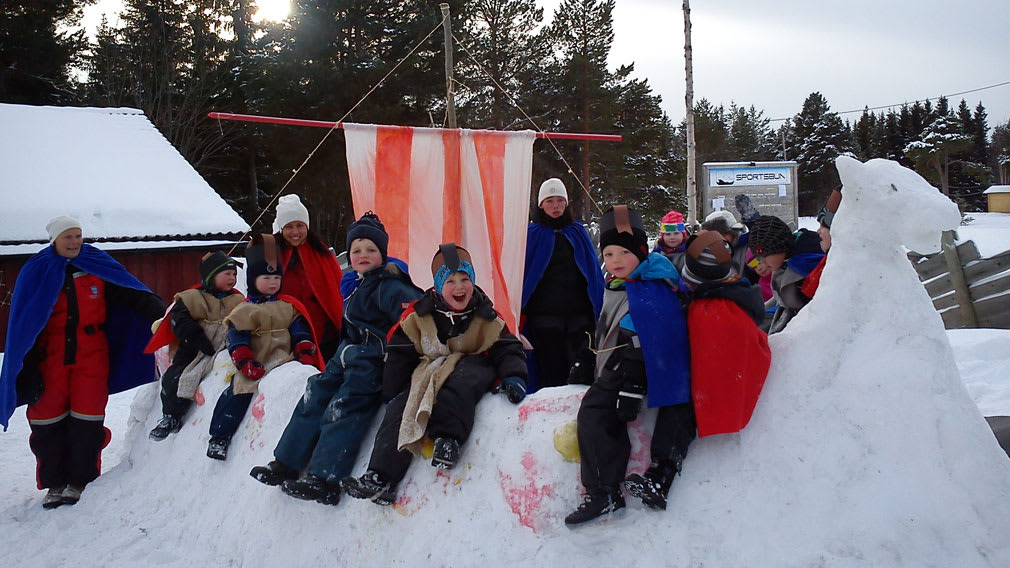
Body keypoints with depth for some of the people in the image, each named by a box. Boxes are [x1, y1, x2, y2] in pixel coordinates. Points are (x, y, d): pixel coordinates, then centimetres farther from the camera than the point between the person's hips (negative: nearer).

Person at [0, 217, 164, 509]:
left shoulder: (98, 264, 4)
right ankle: (54, 483, 15)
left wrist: (159, 312, -20)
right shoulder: (36, 272, 2)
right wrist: (27, 371, -4)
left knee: (86, 418, -2)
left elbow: (130, 293, -1)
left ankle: (79, 481, 10)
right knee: (48, 418, 1)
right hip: (51, 356, 0)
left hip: (91, 355, 0)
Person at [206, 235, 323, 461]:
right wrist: (246, 363, -14)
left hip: (284, 361, 2)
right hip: (253, 368, -2)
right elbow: (237, 340, -2)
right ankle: (220, 436, 3)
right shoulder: (243, 311, 5)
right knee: (238, 394, -10)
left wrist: (305, 353, -5)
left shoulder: (289, 306, 13)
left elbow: (301, 333, 11)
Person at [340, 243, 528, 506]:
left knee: (463, 381, -38)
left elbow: (507, 349, 1)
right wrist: (391, 393, -3)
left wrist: (513, 376, -20)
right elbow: (399, 353, 3)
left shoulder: (485, 317, 0)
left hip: (470, 368, -1)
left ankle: (448, 437, -47)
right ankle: (380, 477, -30)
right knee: (400, 408, -22)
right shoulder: (418, 315, 0)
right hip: (427, 373, 2)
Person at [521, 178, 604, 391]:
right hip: (545, 316, -2)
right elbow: (523, 274, 1)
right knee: (551, 374, 1)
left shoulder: (578, 232, 12)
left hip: (578, 315, 2)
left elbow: (594, 274, 10)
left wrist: (597, 312, 4)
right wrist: (520, 312, -7)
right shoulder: (532, 234, 4)